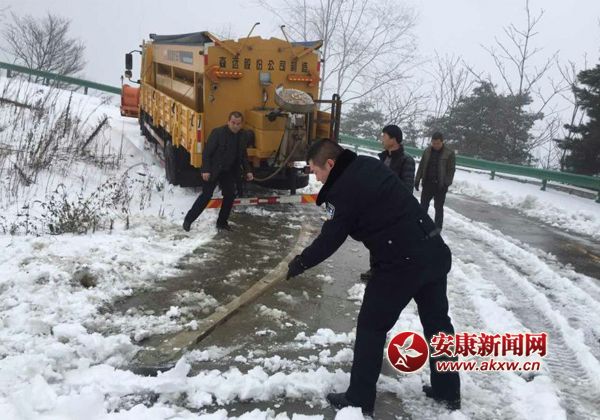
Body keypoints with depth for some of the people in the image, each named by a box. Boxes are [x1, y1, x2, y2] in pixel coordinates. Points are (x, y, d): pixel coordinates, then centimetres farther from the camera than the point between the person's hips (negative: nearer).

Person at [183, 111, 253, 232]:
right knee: (206, 195, -6)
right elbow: (207, 152, -18)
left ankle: (222, 222, 18)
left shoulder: (241, 137, 0)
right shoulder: (218, 132, -18)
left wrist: (248, 171, 0)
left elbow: (243, 155, 11)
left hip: (228, 172, 6)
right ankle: (188, 219, 5)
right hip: (213, 171, -6)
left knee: (230, 195, 3)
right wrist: (206, 170, -23)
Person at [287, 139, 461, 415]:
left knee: (371, 327, 7)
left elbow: (330, 239, -6)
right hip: (434, 250, 9)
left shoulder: (343, 190, -13)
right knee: (437, 322, 21)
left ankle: (359, 399, 18)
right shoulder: (370, 165, 11)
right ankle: (448, 391, 36)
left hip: (403, 263, -8)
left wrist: (301, 262, 9)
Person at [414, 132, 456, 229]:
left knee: (438, 207, 2)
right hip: (427, 183, 4)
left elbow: (451, 170, -10)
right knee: (423, 204, 12)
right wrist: (417, 180, 5)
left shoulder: (449, 153, -8)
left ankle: (438, 227, 11)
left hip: (440, 185, -4)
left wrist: (446, 184, -18)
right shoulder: (427, 151, 5)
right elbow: (421, 166, 10)